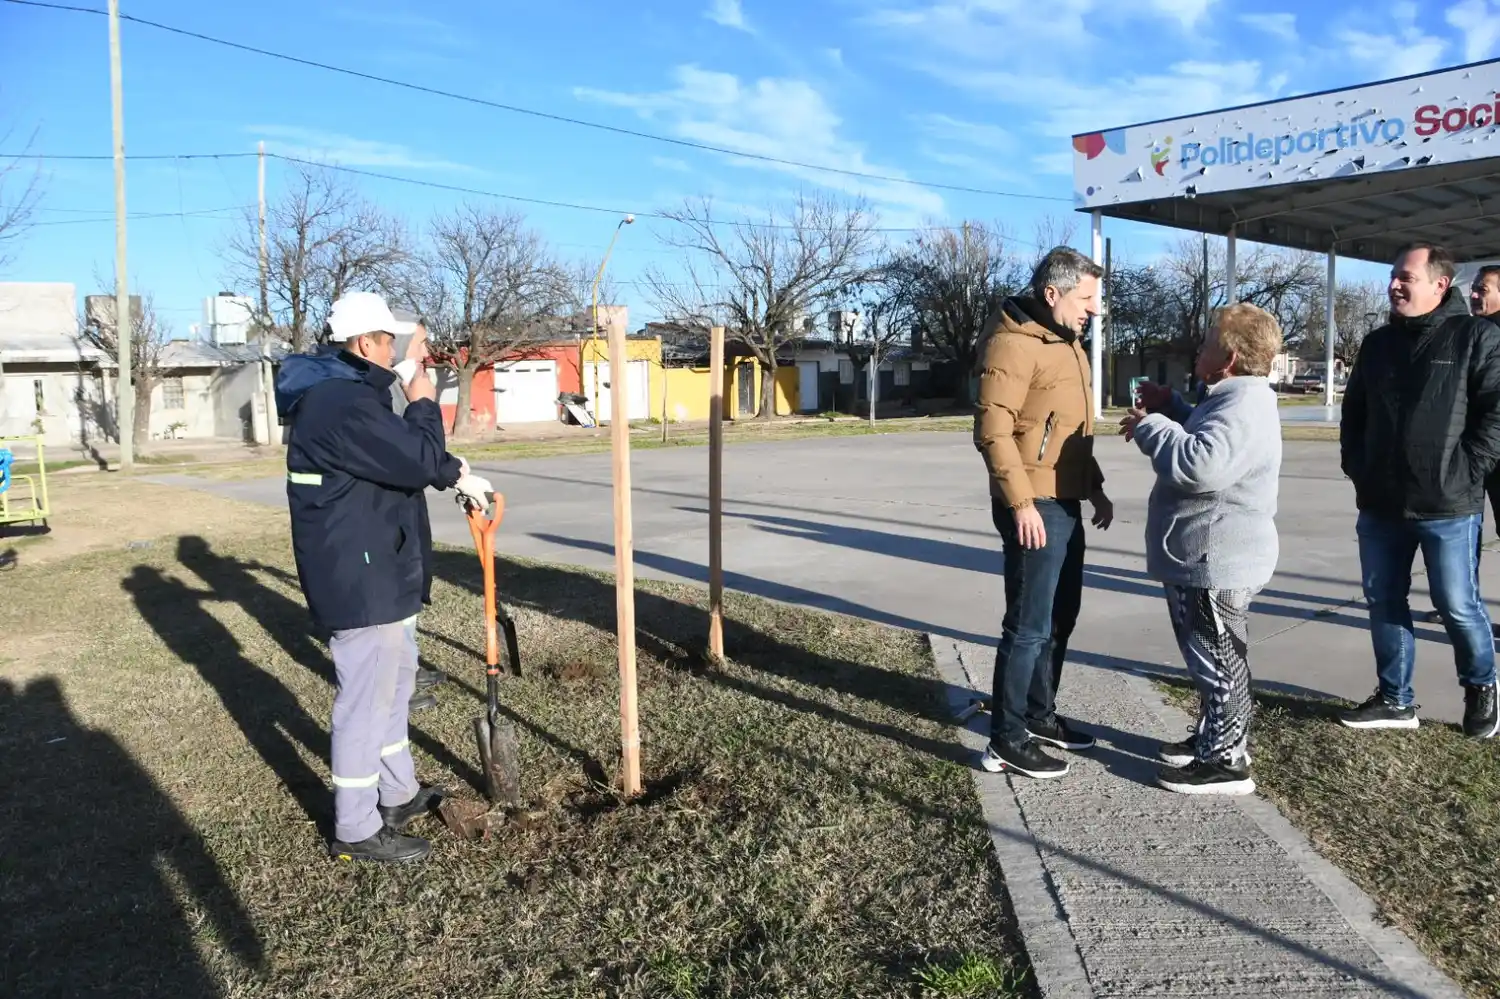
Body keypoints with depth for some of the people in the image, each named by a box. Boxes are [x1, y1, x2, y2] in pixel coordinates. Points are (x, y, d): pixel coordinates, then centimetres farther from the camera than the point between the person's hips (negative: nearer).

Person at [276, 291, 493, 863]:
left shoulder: (344, 391, 13)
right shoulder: (342, 403, -22)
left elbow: (406, 452, 21)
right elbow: (420, 461, -24)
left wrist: (457, 475, 9)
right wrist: (420, 392, -10)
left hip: (381, 573, 11)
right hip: (360, 580, -11)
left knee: (394, 682, 22)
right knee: (366, 699, -2)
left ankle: (399, 795, 37)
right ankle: (356, 831, 11)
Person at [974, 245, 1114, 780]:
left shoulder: (1065, 340, 16)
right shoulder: (1012, 343, -15)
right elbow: (993, 431, -21)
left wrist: (1095, 488, 20)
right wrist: (1021, 502, -23)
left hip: (1065, 502, 10)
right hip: (1034, 508, -10)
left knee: (1060, 617, 18)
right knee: (1030, 625, -5)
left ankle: (1040, 715, 31)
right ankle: (1006, 740, 4)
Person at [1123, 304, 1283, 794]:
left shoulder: (1243, 407, -24)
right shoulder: (1234, 400, 13)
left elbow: (1200, 464, -39)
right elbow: (1205, 438, 31)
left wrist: (1148, 427, -24)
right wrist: (1170, 406, 16)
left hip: (1217, 564, -11)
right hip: (1206, 559, 11)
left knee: (1219, 661, 0)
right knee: (1211, 660, 22)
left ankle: (1226, 761, 11)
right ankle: (1214, 738, 35)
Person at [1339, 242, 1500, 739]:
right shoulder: (1378, 343, 13)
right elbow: (1353, 411, 20)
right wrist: (1354, 466, 9)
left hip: (1448, 505, -5)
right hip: (1380, 504, 5)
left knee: (1457, 605, 3)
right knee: (1384, 602, 9)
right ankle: (1395, 700, 21)